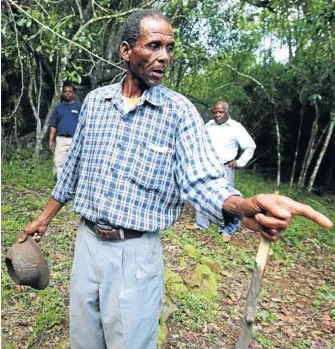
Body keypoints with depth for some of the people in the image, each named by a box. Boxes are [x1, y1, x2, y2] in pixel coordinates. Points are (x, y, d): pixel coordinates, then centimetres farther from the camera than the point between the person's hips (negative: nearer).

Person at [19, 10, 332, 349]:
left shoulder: (180, 111, -9)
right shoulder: (95, 100, 3)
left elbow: (202, 179, -16)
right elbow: (73, 166, 11)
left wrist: (244, 206, -37)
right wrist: (44, 217, 16)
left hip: (136, 253, -4)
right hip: (86, 242, 4)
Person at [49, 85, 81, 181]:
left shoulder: (79, 106, 6)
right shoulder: (58, 107, 14)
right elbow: (53, 125, 13)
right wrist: (51, 140, 5)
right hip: (61, 139, 3)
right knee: (59, 163, 4)